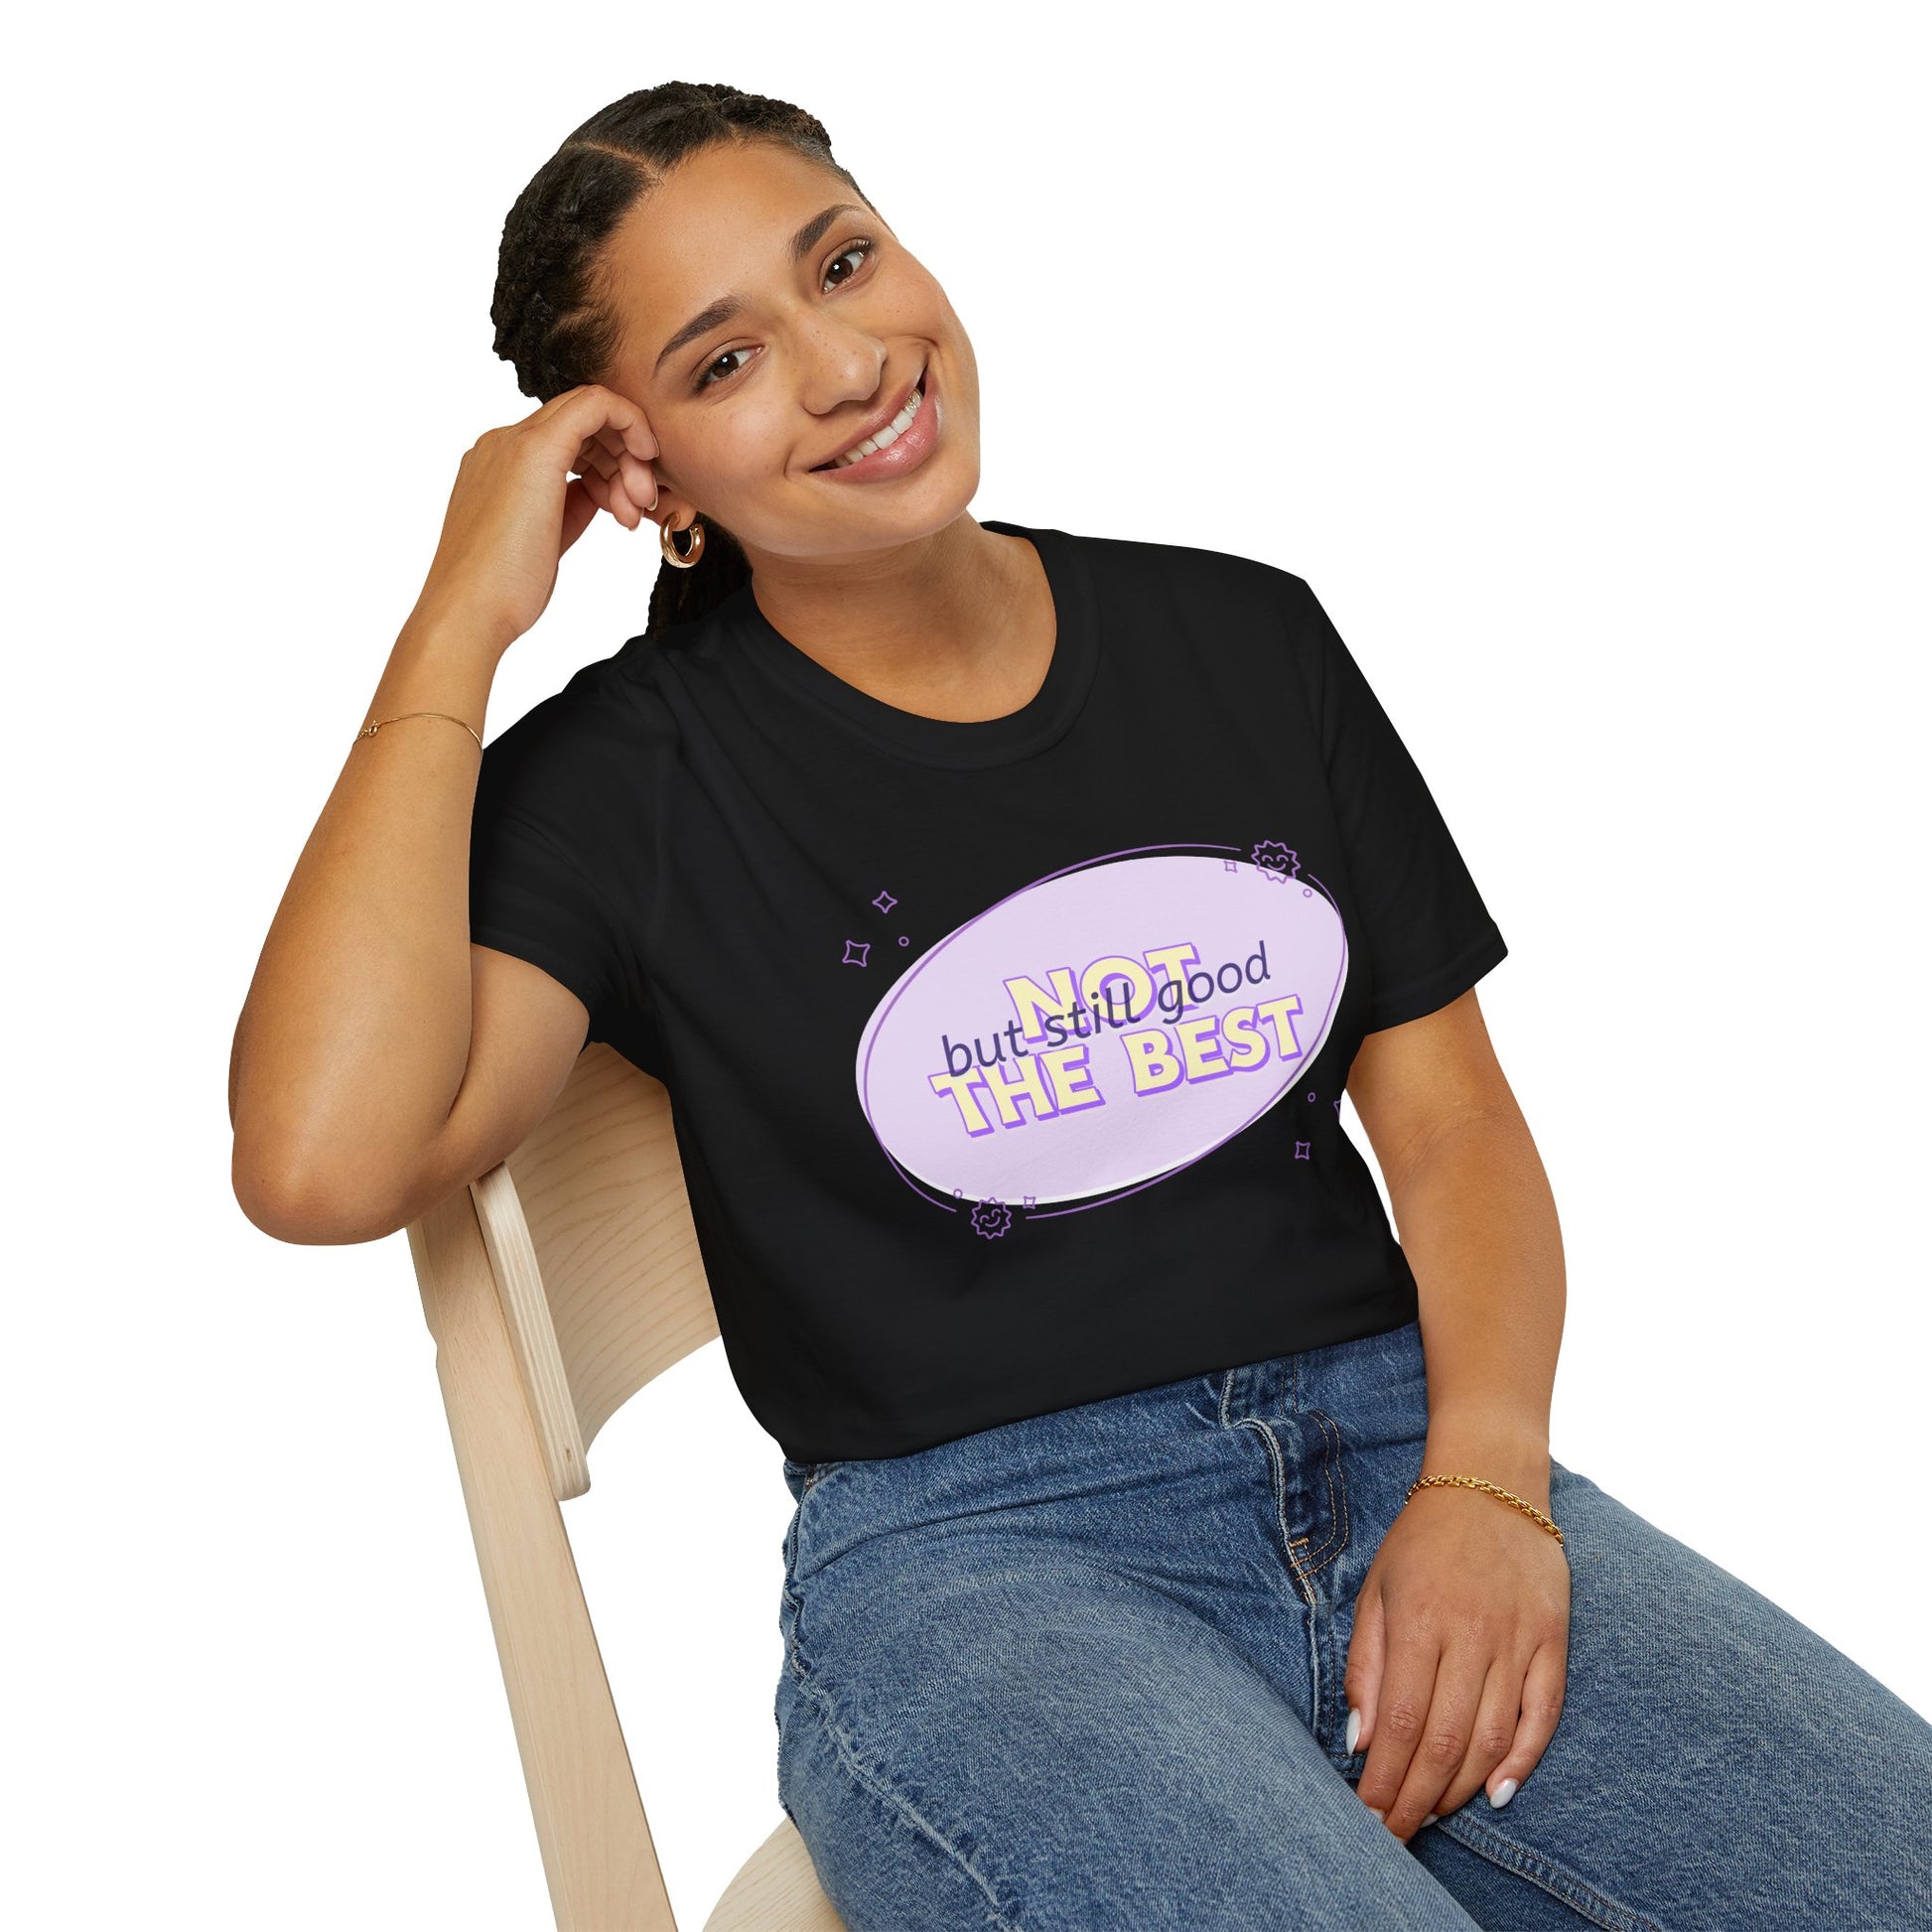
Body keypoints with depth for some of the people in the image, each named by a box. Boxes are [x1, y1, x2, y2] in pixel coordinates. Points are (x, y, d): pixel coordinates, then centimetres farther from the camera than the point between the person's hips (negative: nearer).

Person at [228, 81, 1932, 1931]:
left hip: (1397, 1451, 4)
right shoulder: (630, 777, 0)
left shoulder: (1241, 635, 12)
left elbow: (1448, 1106, 11)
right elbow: (323, 1163, -17)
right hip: (969, 1553, -3)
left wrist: (1485, 1481, -8)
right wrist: (460, 622, -10)